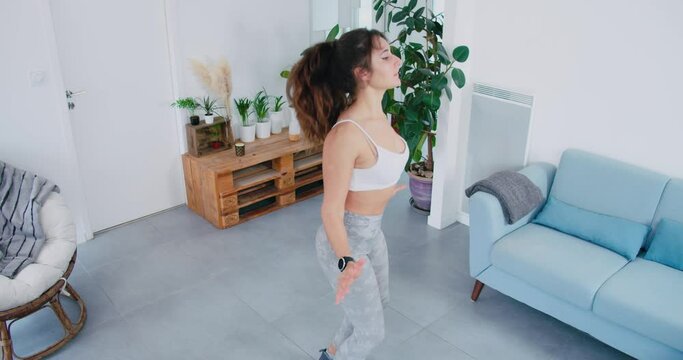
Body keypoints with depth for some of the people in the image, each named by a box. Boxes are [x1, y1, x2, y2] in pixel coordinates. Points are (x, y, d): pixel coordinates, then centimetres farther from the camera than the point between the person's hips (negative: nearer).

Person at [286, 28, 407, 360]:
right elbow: (331, 210, -26)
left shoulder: (378, 114, -5)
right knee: (372, 330, 10)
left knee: (378, 302, 30)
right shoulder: (346, 133, -32)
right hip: (346, 237, -9)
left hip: (372, 230, 9)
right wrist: (346, 262, -39)